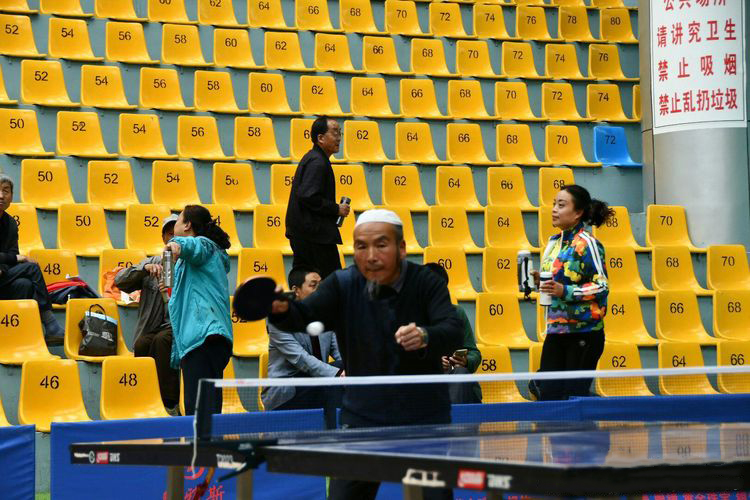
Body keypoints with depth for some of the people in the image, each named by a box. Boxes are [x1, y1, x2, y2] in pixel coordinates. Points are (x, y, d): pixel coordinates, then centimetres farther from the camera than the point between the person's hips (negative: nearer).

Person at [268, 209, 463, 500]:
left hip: (424, 420, -1)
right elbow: (302, 317, -16)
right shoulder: (343, 285, -4)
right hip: (363, 418, 1)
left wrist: (424, 337, -44)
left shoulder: (426, 282, -9)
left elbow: (454, 333, -22)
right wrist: (281, 308, -40)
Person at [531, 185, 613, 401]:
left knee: (576, 394, -3)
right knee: (547, 392, 2)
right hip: (556, 330, 7)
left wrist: (564, 291, -21)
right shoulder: (554, 242, 13)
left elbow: (602, 286, -13)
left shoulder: (587, 244, -10)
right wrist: (538, 281, 3)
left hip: (584, 332, -7)